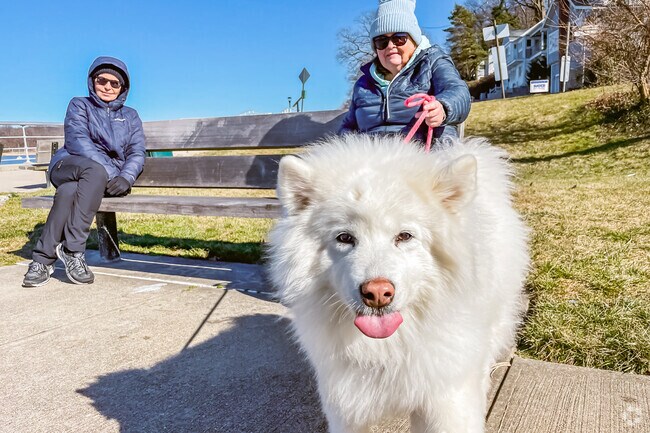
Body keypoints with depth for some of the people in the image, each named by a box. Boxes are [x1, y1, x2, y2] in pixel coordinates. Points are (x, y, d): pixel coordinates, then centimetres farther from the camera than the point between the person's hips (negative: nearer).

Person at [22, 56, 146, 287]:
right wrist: (108, 171, -24)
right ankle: (73, 249, -36)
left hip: (106, 178, 1)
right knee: (95, 170, -39)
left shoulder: (130, 116, 20)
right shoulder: (79, 105, 12)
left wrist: (125, 177, -18)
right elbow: (77, 140, -7)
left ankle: (44, 258, -28)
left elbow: (137, 153, 5)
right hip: (68, 167, -1)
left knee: (69, 191, -35)